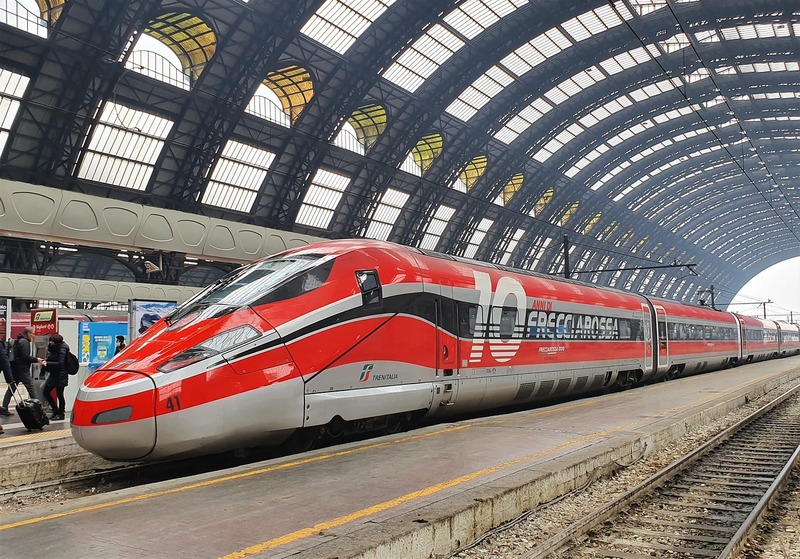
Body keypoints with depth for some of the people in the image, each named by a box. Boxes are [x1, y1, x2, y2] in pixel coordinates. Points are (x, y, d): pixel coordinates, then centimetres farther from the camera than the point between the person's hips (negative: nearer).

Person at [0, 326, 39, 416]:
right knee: (30, 387, -3)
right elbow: (25, 356, -18)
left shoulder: (18, 341, 17)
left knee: (11, 388, 9)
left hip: (15, 368, 9)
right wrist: (36, 360, -10)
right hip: (22, 369, -9)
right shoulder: (24, 342, -13)